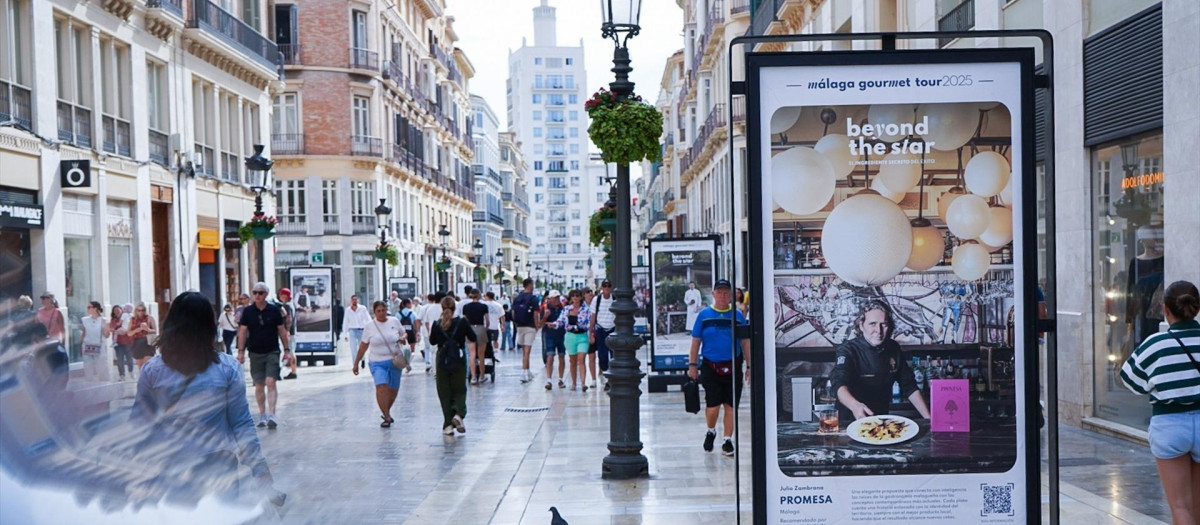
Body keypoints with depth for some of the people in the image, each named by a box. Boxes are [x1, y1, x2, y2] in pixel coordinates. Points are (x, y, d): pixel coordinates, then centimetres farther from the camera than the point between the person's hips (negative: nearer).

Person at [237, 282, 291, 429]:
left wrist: (286, 349, 4)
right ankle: (262, 415, 18)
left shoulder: (274, 310, 0)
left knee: (270, 383, -13)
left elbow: (282, 330, 5)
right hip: (255, 353, 2)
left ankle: (271, 415, -16)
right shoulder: (248, 311, 3)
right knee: (259, 385, 7)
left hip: (272, 352, -2)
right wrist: (241, 351, 0)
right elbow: (242, 332, 5)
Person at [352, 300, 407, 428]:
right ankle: (387, 417, -17)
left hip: (395, 361, 2)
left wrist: (402, 338, -9)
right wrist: (356, 364, 7)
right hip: (377, 363, -2)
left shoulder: (395, 321, 1)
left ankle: (387, 412, 33)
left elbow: (404, 334, 16)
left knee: (393, 390, 9)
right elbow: (363, 346, 6)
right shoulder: (370, 326, -1)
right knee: (381, 387, -21)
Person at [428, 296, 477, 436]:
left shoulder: (436, 324, -6)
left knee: (445, 393, 9)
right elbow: (473, 339, 1)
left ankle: (448, 425, 6)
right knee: (460, 390, 12)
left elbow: (432, 342, 7)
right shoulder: (462, 322, -8)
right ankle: (458, 414, -16)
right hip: (459, 361, -1)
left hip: (442, 361, 1)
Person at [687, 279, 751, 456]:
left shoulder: (737, 316, 7)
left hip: (733, 367, 2)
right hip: (710, 367, -1)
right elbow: (695, 342, 7)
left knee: (730, 406, 4)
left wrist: (749, 366, 8)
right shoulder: (703, 315, 4)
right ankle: (711, 432, 24)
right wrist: (692, 364, 3)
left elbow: (745, 342, 11)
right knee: (712, 406, -6)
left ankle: (728, 441, 18)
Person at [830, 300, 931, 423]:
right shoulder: (848, 350, -12)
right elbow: (839, 384, -30)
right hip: (851, 421, -4)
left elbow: (910, 387, 12)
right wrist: (855, 405, -50)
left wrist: (929, 418, 1)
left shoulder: (893, 348, 5)